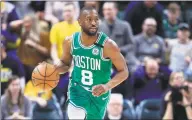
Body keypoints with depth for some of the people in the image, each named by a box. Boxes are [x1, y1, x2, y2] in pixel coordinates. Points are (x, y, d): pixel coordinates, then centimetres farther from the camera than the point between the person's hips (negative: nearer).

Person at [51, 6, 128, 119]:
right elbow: (65, 63, 7)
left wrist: (107, 86, -33)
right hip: (77, 87, 1)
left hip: (98, 93, -1)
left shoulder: (108, 45, -23)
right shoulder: (70, 42, -12)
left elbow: (124, 71, -17)